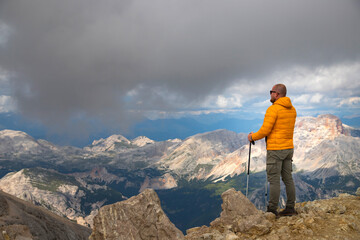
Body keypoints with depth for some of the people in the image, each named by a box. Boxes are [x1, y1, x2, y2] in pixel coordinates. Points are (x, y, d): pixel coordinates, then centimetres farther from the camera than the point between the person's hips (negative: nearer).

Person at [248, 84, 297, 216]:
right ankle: (290, 208, 16)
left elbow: (265, 130, -17)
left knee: (274, 180, -3)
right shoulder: (292, 109, 11)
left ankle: (272, 210, 2)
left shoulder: (273, 109, -14)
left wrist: (252, 137, -1)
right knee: (288, 178, 11)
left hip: (275, 149, -8)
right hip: (289, 148, 8)